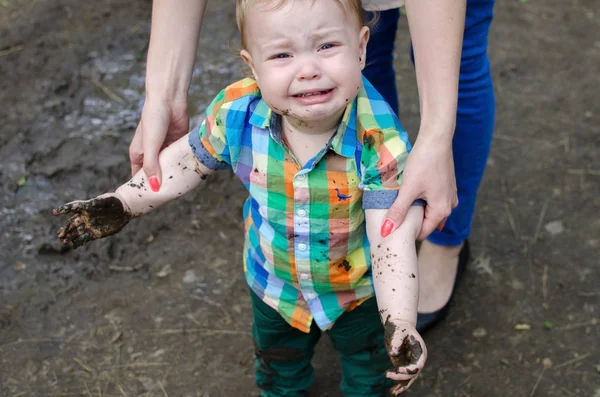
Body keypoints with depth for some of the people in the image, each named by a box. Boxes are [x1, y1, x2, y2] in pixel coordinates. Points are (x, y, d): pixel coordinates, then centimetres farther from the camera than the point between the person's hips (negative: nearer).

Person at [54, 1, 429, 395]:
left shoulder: (381, 140, -38)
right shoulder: (237, 112, -29)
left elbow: (393, 240, -35)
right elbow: (189, 159, -9)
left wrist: (399, 325, -46)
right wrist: (123, 204, -9)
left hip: (358, 288, -2)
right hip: (274, 282, 3)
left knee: (368, 359, 30)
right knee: (278, 360, 34)